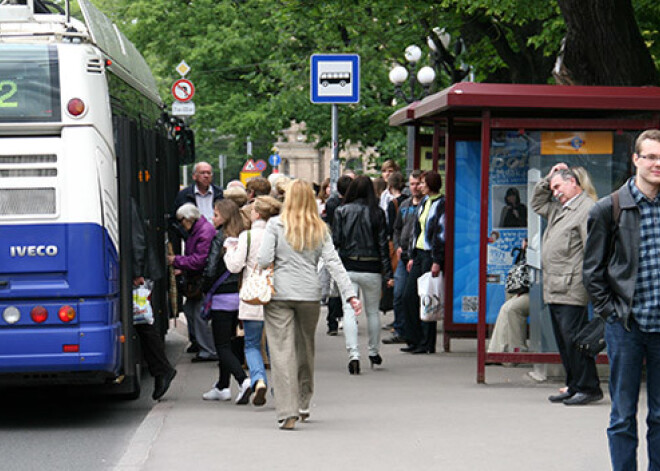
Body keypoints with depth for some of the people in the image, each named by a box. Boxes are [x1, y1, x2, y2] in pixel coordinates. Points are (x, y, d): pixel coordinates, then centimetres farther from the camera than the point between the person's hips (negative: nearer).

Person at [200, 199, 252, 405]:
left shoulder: (219, 238, -13)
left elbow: (211, 269, -15)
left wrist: (206, 290, 1)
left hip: (222, 298, -6)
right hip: (239, 296, 6)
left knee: (222, 346, -1)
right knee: (226, 342, 19)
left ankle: (244, 381, -19)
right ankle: (222, 387, 27)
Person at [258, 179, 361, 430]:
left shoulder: (276, 224, -4)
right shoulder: (320, 229, 5)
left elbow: (264, 259, -11)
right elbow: (334, 263, -2)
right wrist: (350, 294, -5)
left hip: (279, 294, -3)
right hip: (310, 295, 3)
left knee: (282, 351, -3)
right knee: (305, 348, 19)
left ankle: (287, 412, -10)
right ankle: (303, 404, 32)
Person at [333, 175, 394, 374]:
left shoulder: (342, 211, -2)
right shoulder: (377, 213, -2)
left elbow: (336, 240, -6)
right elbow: (383, 244, -3)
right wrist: (388, 273, -1)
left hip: (347, 266, -1)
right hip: (371, 268, 1)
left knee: (349, 311, -4)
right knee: (372, 311, 16)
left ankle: (353, 354, -19)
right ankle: (374, 352, 30)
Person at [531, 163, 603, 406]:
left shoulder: (588, 208, -9)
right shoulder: (558, 209, 20)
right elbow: (537, 204, 37)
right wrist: (547, 179, 23)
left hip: (571, 289, -10)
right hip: (554, 289, 10)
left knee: (573, 338, -10)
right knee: (563, 340, 11)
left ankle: (588, 388, -4)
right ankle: (574, 387, 17)